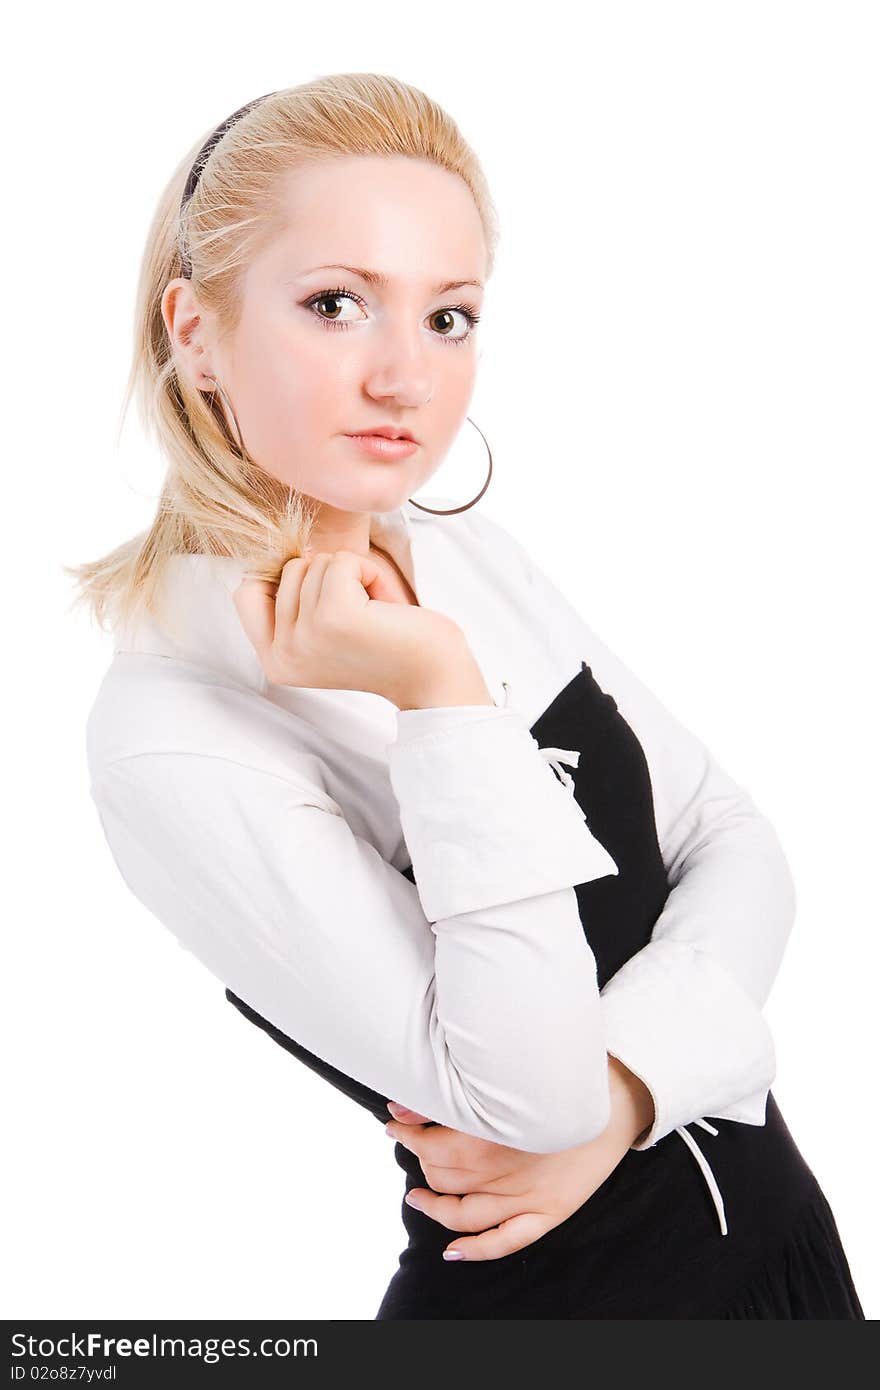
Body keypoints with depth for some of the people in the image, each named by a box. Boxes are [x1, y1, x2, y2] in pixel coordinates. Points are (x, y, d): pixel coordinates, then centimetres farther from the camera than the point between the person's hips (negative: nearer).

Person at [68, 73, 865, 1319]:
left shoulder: (468, 549, -5)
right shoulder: (169, 743, -24)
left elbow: (735, 843, -3)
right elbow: (534, 1092, -26)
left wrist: (623, 1086, -18)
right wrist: (445, 698, -30)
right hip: (562, 1290, -5)